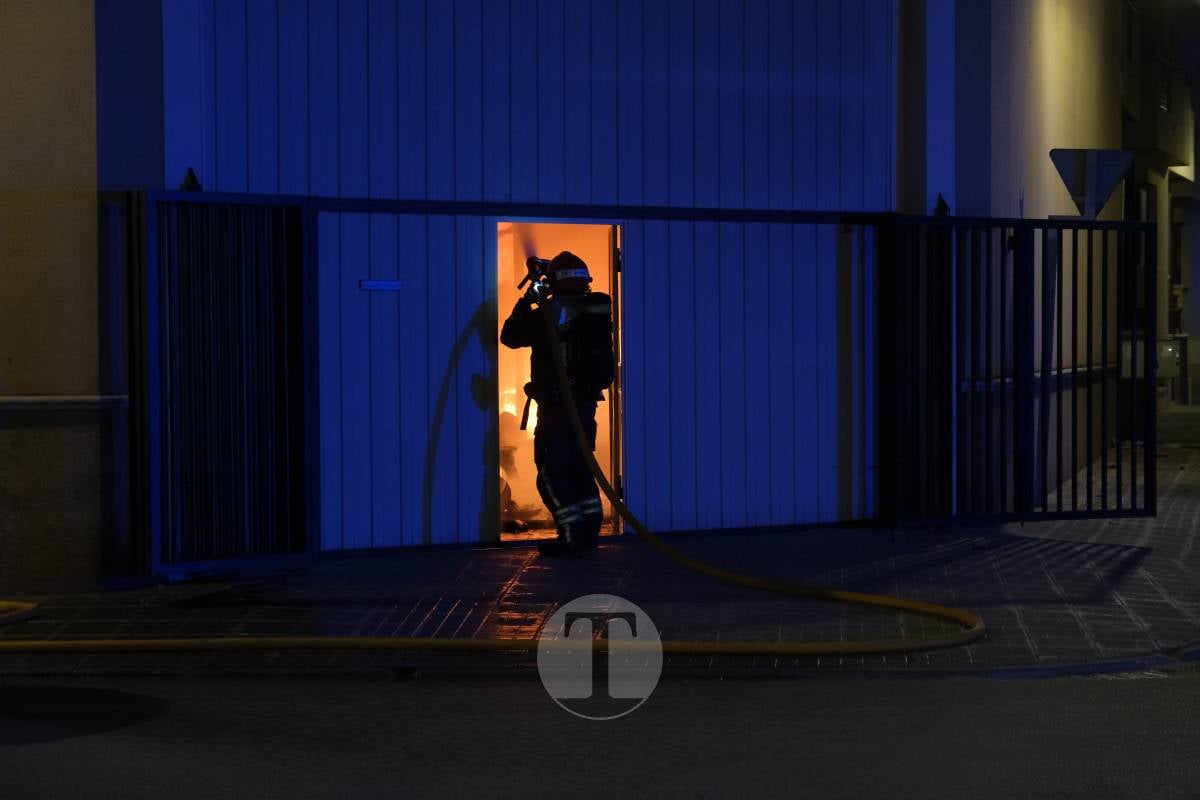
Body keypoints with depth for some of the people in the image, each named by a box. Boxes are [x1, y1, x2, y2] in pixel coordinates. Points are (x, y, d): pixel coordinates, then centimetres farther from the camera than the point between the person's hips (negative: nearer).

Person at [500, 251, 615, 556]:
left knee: (551, 471, -1)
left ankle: (572, 535, -10)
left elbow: (510, 336, -1)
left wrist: (528, 300, 7)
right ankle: (590, 529, 16)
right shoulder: (596, 311, 1)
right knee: (579, 465, 17)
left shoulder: (546, 314, -13)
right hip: (586, 402, 6)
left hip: (555, 405, -6)